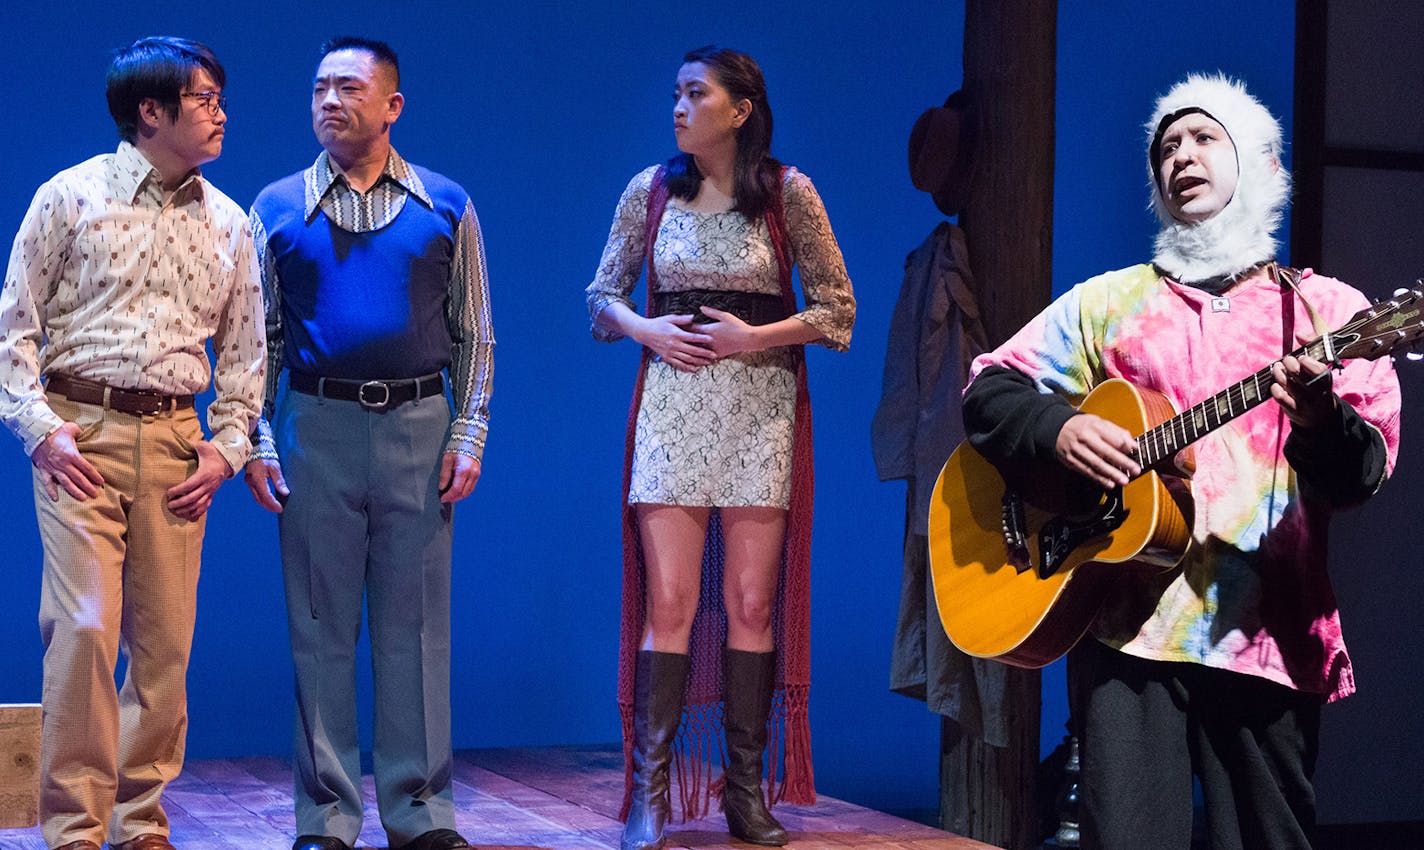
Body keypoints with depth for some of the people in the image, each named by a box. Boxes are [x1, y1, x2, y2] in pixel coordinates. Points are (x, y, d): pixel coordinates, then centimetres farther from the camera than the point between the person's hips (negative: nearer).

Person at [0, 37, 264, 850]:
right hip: (81, 432, -3)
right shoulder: (72, 197, 2)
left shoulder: (229, 223, 12)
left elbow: (244, 349, 17)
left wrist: (226, 447, 5)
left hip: (175, 440, 3)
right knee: (84, 627, -11)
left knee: (165, 639, 2)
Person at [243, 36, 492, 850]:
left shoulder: (445, 206, 8)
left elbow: (474, 336, 9)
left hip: (418, 425, 0)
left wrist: (468, 439, 0)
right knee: (321, 627, 3)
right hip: (316, 426, 0)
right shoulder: (278, 208, 8)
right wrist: (256, 441, -1)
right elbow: (257, 338, 9)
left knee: (417, 624, 3)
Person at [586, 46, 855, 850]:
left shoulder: (787, 191, 0)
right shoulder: (651, 191, 5)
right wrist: (645, 330, -7)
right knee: (669, 602, -4)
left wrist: (758, 336, -10)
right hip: (673, 403, 1)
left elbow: (838, 304, 2)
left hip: (761, 406, -1)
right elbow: (603, 296, 12)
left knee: (752, 603, 1)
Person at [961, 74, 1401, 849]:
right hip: (1129, 619, 1)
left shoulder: (1325, 308, 8)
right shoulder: (1109, 301, 14)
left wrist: (1319, 419, -24)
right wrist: (1059, 429, -9)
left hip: (1267, 635, 0)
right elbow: (989, 391, 12)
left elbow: (1365, 471, -1)